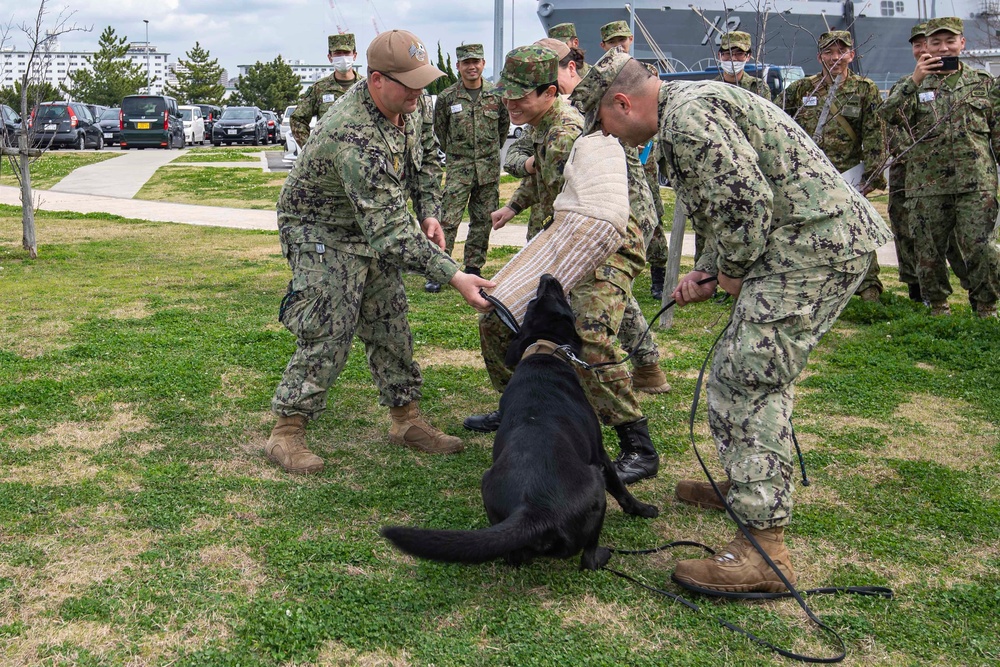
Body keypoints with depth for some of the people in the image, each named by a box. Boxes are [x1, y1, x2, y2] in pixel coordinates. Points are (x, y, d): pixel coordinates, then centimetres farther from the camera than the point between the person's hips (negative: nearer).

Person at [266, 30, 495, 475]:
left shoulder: (404, 108, -9)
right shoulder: (353, 135, -37)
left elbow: (417, 161, 14)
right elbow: (388, 230, -41)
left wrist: (427, 213, 0)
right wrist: (454, 277, -44)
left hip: (371, 231, 8)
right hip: (321, 234, -8)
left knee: (390, 325, 10)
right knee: (328, 334, -12)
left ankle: (406, 420, 21)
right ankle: (286, 434, 1)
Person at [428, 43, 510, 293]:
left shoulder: (496, 94, 1)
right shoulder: (447, 97, -3)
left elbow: (504, 123, 17)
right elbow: (439, 129, 11)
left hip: (489, 167, 2)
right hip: (459, 167, -2)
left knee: (484, 219, 8)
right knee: (449, 219, -8)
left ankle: (473, 268, 20)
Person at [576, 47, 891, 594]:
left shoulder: (687, 115, -14)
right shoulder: (689, 109, 22)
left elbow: (748, 202, -23)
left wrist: (732, 271, -7)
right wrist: (707, 273, 16)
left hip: (814, 246, -11)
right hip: (827, 240, 11)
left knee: (745, 382, -12)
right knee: (759, 371, 23)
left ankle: (762, 547, -11)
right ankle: (749, 483, 40)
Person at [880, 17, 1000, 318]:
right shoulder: (914, 85, 11)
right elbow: (890, 116, -8)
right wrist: (914, 82, -18)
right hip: (926, 183, 1)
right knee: (929, 251, 6)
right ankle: (938, 304, 23)